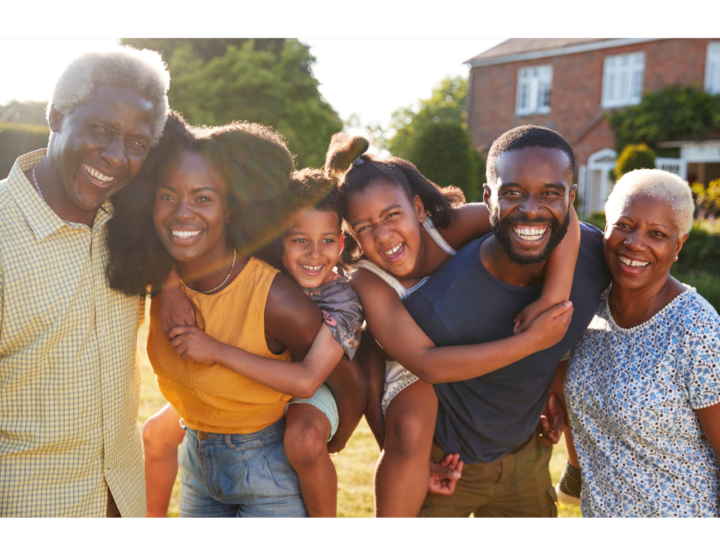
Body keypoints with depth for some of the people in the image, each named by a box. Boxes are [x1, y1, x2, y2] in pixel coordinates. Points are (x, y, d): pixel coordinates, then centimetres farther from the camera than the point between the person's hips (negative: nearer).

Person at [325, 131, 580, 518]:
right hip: (419, 383, -5)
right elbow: (426, 363, -36)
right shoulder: (368, 284, -26)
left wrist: (553, 297, -44)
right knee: (411, 427, -34)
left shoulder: (452, 227, -23)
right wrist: (533, 340, -40)